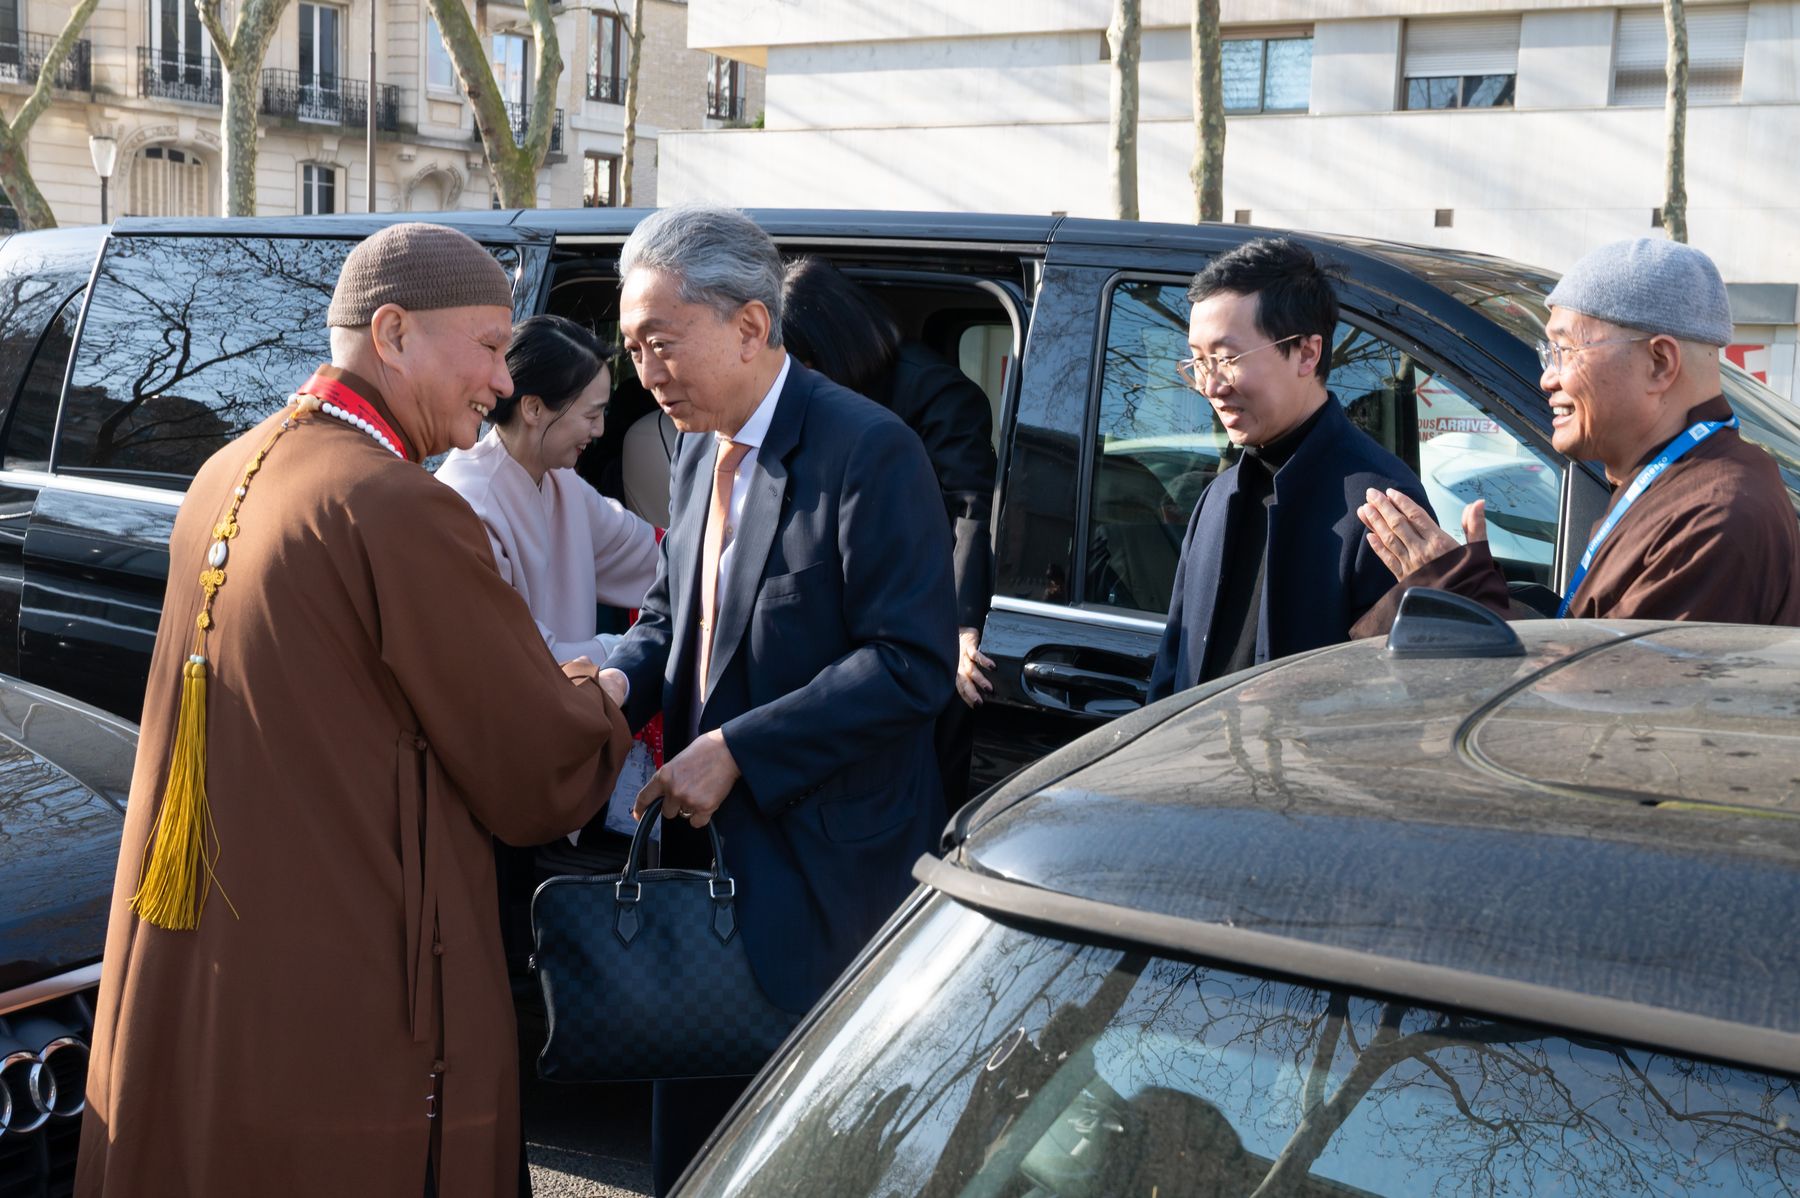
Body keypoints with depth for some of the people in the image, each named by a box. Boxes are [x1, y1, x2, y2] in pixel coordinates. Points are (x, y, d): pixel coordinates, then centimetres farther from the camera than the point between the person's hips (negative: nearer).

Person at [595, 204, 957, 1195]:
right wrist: (625, 679, -3)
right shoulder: (699, 453, 10)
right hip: (709, 850, 8)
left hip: (826, 876, -8)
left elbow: (914, 664, -21)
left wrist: (736, 753, -22)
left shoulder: (869, 452, -16)